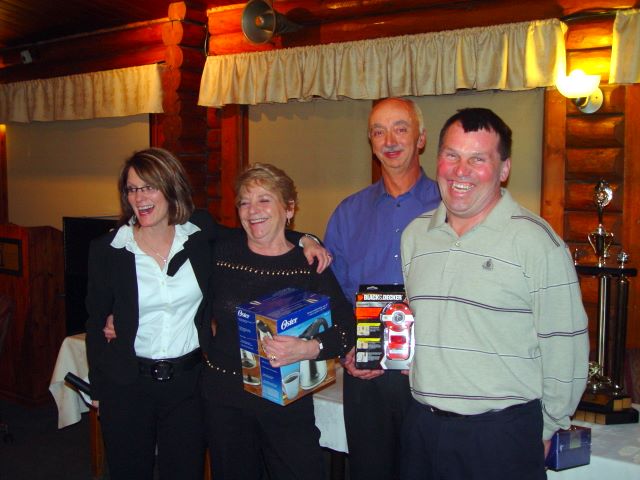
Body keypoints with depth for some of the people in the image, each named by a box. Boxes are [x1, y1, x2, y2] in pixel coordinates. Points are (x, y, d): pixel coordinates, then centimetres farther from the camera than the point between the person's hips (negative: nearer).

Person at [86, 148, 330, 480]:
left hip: (188, 382, 1)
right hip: (126, 386, 0)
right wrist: (98, 389, 3)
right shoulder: (106, 250, -5)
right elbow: (96, 322, 2)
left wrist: (304, 240, -7)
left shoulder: (200, 233, -4)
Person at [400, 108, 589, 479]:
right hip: (423, 426, 5)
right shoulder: (415, 234, 6)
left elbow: (565, 349, -9)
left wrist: (545, 430, -2)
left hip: (503, 434, -5)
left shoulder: (538, 241, -12)